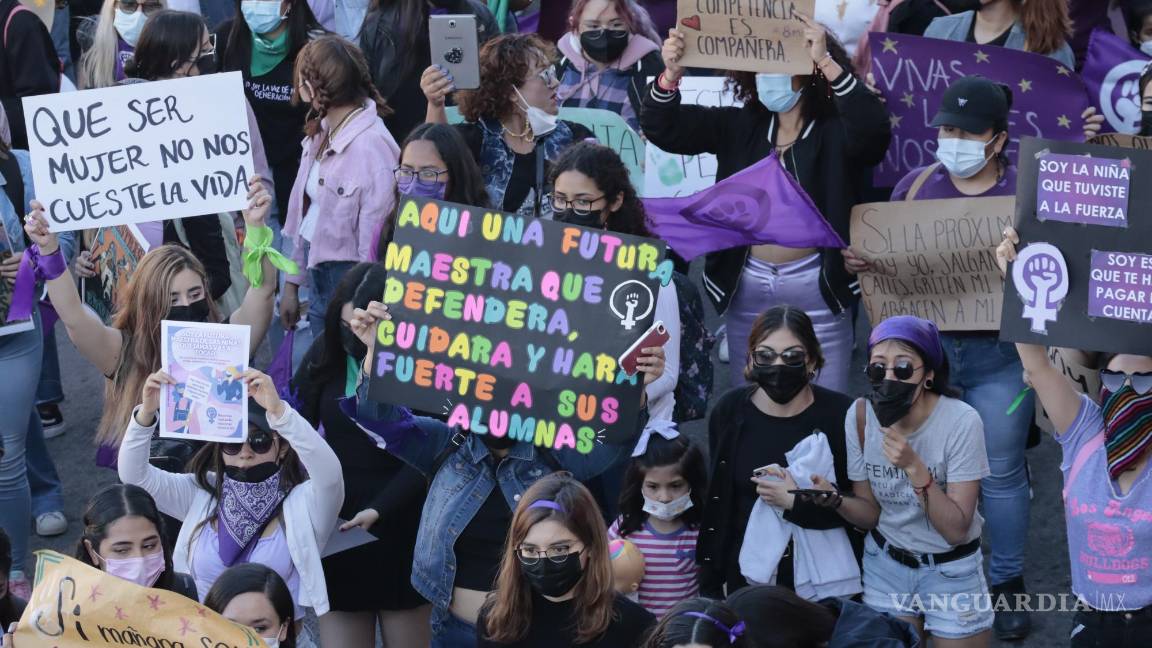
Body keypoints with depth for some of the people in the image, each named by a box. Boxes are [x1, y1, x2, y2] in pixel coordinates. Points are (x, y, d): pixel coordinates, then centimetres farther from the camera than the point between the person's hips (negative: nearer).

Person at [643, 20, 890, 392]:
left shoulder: (835, 130, -7)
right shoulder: (739, 126, 5)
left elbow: (873, 129, -28)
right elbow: (663, 128, 1)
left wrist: (827, 63, -34)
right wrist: (671, 75, -19)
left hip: (815, 286, -4)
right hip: (747, 285, 4)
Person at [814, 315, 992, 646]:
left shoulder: (961, 421, -24)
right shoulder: (860, 416, -13)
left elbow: (956, 530, -24)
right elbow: (870, 514, -4)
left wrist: (914, 467, -35)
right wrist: (834, 499, -25)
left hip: (951, 571, -3)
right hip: (885, 565, 3)